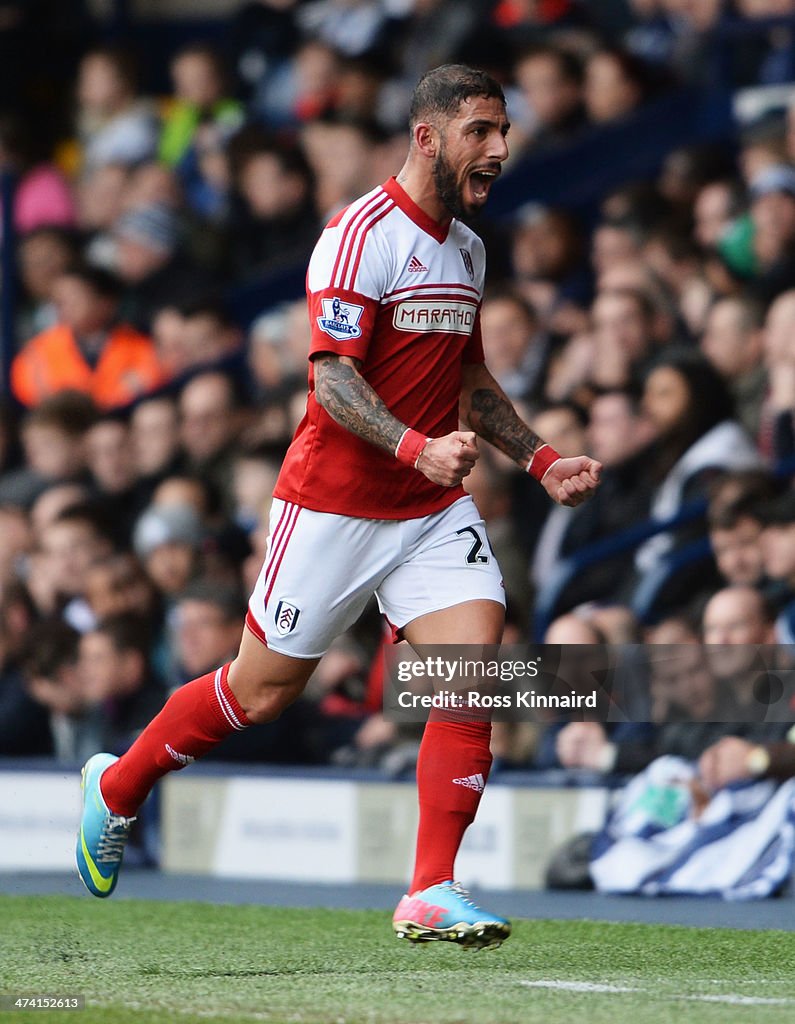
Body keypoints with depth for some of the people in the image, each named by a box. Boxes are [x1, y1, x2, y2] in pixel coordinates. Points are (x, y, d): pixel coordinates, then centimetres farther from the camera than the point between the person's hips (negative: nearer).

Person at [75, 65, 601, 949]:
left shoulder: (466, 248, 11)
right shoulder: (360, 235, -15)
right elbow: (334, 379, -22)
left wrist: (538, 459, 13)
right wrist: (417, 448, -36)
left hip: (434, 509, 6)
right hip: (334, 502, -6)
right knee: (263, 690, 5)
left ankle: (431, 894, -10)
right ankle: (116, 787, 31)